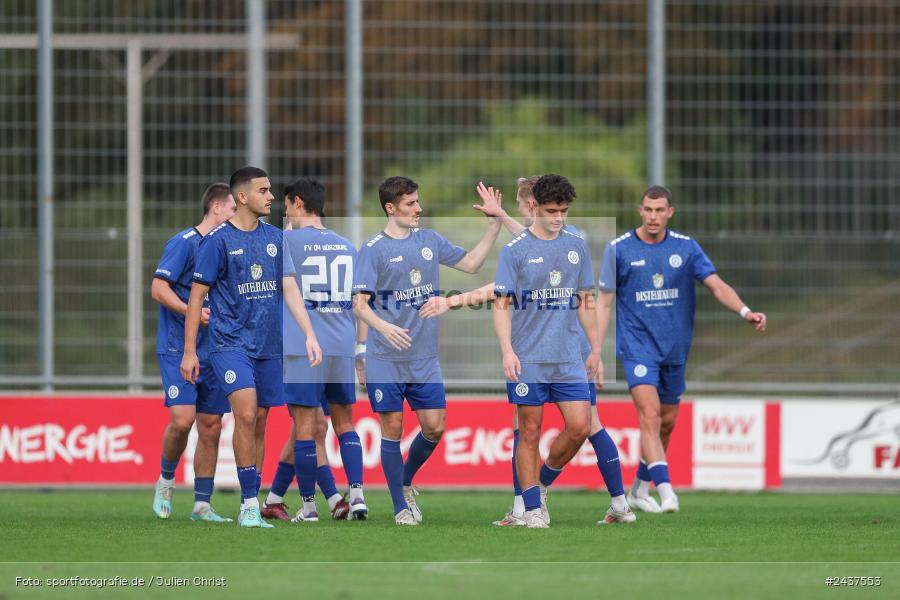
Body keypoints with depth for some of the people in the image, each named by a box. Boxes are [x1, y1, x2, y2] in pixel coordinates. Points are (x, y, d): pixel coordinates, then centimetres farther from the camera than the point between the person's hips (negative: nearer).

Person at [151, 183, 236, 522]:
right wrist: (193, 312, -23)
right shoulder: (184, 243, -9)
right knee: (182, 419, -18)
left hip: (212, 351, 7)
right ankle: (166, 481, 8)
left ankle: (202, 504, 10)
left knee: (211, 428, 4)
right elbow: (159, 289, -14)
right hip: (177, 348, -7)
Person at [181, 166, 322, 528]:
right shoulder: (218, 240, -6)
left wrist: (310, 335, -1)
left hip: (268, 345, 5)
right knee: (246, 414, -19)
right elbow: (197, 295, -3)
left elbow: (289, 288, 10)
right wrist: (189, 351, -5)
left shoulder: (275, 238, 9)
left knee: (259, 424, 6)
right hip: (230, 343, -5)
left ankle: (251, 507, 13)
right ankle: (249, 504, -17)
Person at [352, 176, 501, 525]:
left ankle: (406, 482, 26)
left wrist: (495, 224, 10)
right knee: (392, 428, -1)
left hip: (425, 357, 4)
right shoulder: (373, 249, -6)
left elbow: (471, 263, 18)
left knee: (434, 427, 0)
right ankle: (400, 506, 9)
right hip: (386, 359, -4)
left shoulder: (430, 241, 9)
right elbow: (359, 303, -11)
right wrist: (383, 327, -30)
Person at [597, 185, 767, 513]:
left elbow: (716, 285, -5)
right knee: (650, 415, -20)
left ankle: (639, 489, 30)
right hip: (637, 345, -4)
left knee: (667, 422, 12)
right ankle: (666, 491, -28)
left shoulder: (686, 247, 1)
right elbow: (605, 302, 0)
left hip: (674, 348, 4)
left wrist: (745, 312, -23)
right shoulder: (619, 249, -4)